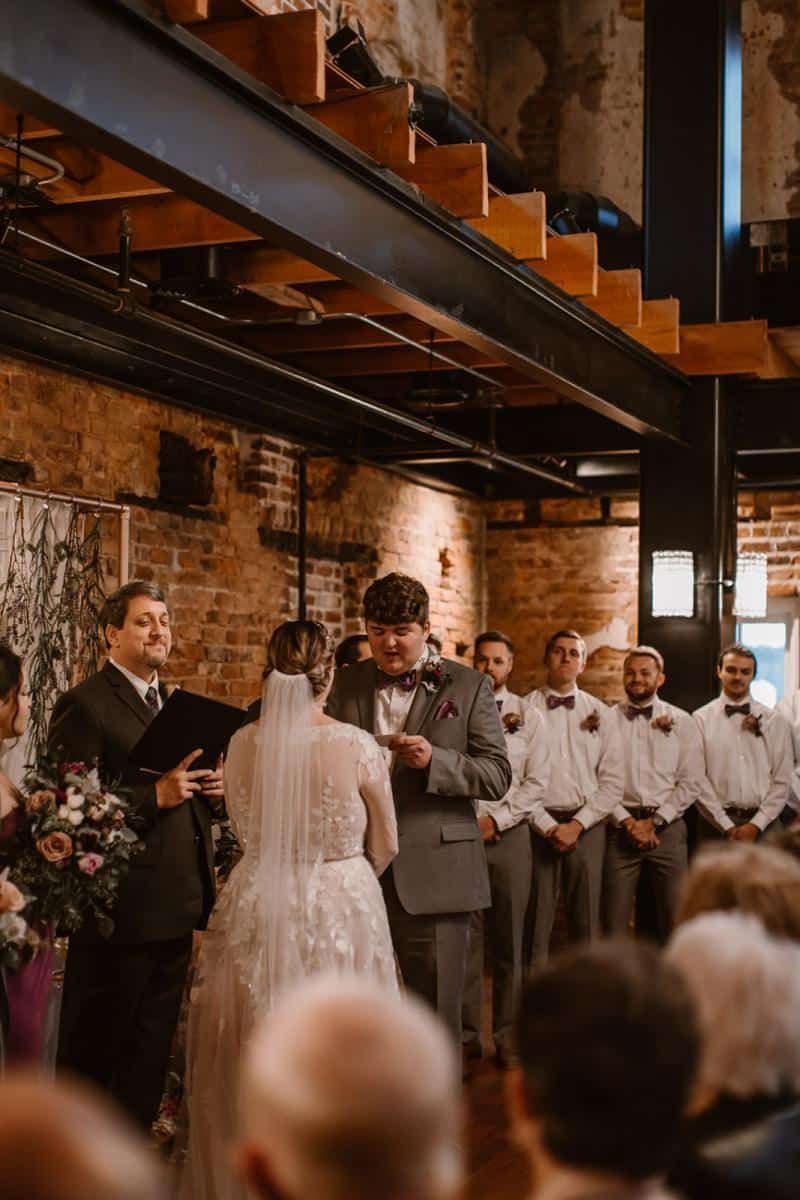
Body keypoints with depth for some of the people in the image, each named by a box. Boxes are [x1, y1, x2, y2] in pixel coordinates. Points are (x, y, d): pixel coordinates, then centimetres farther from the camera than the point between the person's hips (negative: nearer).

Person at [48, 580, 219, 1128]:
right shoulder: (85, 705, -10)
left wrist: (213, 789, 2)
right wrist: (156, 796, -23)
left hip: (175, 905, 8)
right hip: (120, 907, -8)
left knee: (151, 1047, 16)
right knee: (93, 1048, 4)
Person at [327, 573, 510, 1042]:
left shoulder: (468, 686, 2)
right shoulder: (345, 686, 10)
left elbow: (498, 776, -3)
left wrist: (435, 760, -18)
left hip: (435, 875, -3)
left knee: (437, 1013, 4)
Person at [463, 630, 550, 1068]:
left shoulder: (528, 717, 7)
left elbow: (537, 783, 2)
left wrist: (497, 819, -8)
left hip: (509, 834, 1)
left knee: (509, 941, 6)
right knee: (463, 938, 1)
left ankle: (505, 1033, 14)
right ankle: (467, 1034, 9)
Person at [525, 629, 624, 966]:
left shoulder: (601, 715, 10)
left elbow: (613, 781, 6)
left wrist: (577, 825, -5)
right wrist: (547, 826, -9)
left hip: (586, 826, 2)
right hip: (538, 825, -2)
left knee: (586, 925, 4)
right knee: (535, 924, -1)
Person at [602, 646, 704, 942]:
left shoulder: (681, 722, 8)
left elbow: (692, 781, 2)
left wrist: (654, 822, -6)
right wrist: (627, 821, -8)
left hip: (667, 829, 1)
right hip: (619, 828, -1)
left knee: (674, 918, 0)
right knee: (613, 922, 0)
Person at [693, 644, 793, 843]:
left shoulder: (774, 721, 6)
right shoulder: (701, 719, 1)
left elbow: (782, 781, 4)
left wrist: (756, 825, -6)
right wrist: (727, 826, -9)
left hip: (763, 824, 1)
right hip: (715, 824, -1)